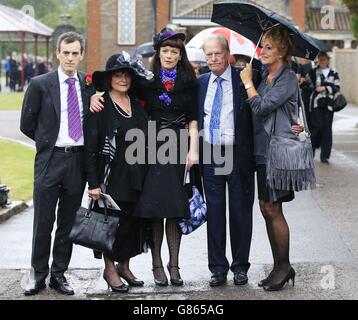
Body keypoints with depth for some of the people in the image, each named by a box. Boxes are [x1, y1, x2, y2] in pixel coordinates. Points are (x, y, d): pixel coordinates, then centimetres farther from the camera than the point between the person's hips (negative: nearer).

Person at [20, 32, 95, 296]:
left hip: (79, 159, 2)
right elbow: (27, 124, 3)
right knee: (43, 221, 1)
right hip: (50, 159, -2)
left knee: (68, 222, 10)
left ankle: (59, 274, 20)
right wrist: (49, 140, 5)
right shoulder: (40, 84, -2)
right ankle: (38, 275, 12)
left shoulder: (90, 85, 5)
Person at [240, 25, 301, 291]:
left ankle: (284, 266, 6)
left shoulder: (288, 78, -11)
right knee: (266, 208, 9)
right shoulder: (265, 77, 14)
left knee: (272, 208, -6)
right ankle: (279, 266, 17)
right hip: (263, 149, 8)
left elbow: (261, 107, -17)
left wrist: (248, 81, -6)